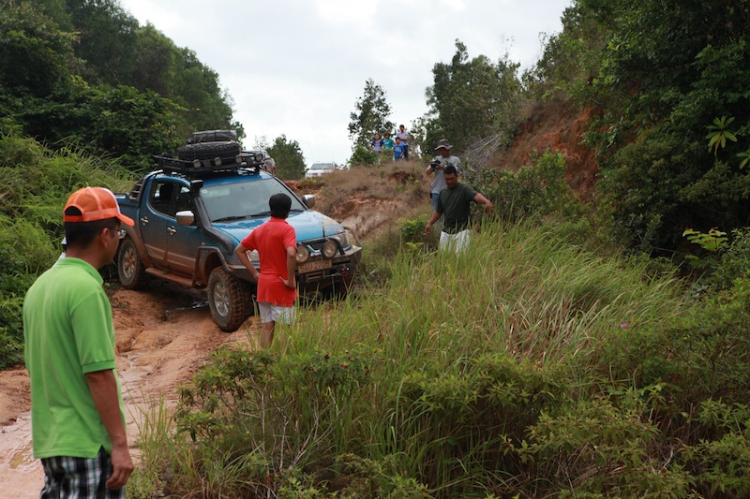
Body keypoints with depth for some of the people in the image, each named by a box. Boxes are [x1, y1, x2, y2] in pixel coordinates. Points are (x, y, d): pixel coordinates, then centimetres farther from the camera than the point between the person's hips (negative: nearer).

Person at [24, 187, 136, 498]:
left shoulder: (40, 286, 8)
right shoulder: (86, 288, -18)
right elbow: (99, 374, -21)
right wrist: (120, 444, -17)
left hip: (48, 439, 8)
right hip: (88, 443, -8)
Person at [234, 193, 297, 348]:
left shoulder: (260, 230, 9)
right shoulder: (287, 229, -13)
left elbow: (239, 250, 15)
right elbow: (291, 255, -29)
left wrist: (254, 273, 11)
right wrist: (290, 280, -18)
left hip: (263, 285, 6)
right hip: (281, 288, -6)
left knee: (267, 327, 11)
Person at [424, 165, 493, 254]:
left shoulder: (464, 189, -9)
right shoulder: (443, 192, 11)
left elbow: (476, 195, -30)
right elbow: (438, 211, 23)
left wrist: (486, 201, -50)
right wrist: (430, 223, 14)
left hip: (462, 231, -6)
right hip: (446, 231, 6)